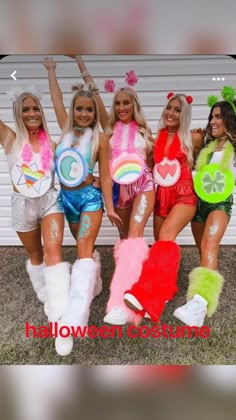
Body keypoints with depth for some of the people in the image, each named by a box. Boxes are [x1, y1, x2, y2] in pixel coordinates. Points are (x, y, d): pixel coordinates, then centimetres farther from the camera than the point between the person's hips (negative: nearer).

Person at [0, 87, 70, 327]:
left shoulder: (51, 143, 2)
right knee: (35, 256, 16)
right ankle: (46, 295, 43)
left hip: (50, 200, 0)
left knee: (53, 252, -16)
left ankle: (59, 315, -15)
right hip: (22, 204, 0)